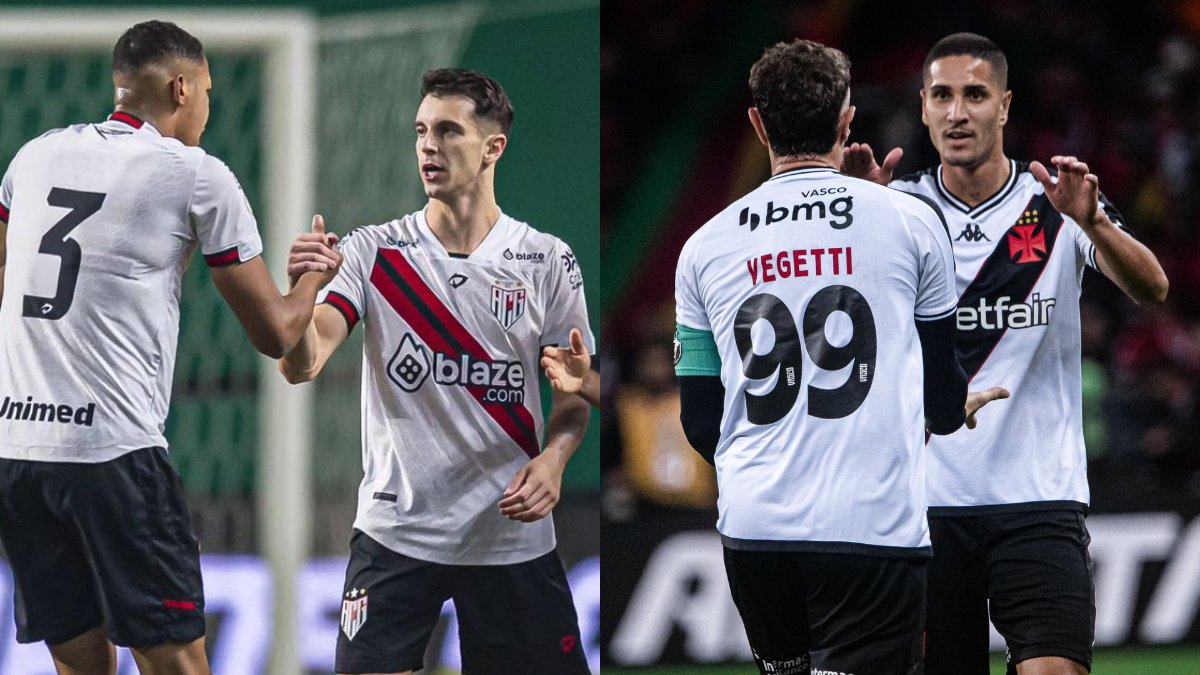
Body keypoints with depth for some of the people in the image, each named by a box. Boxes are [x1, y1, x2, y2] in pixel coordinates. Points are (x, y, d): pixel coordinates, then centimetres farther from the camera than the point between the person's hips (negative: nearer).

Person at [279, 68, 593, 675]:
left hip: (510, 531, 1)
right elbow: (301, 366, -11)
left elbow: (573, 392, 10)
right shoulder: (372, 251, 0)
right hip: (395, 529, -1)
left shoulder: (547, 261, 2)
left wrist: (553, 457, -11)